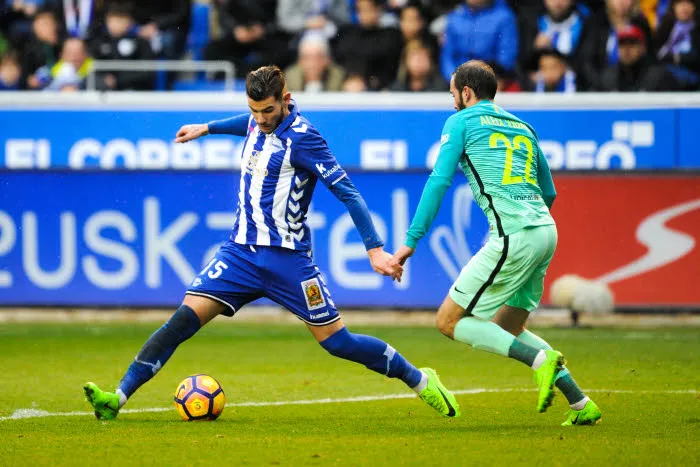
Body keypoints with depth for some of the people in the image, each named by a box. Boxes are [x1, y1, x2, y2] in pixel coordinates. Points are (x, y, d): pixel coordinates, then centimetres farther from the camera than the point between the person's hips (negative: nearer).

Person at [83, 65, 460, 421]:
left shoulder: (302, 138, -15)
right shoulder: (258, 122, 5)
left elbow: (346, 191, -15)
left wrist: (375, 249, -19)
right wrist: (205, 128, 42)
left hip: (286, 256, -6)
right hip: (241, 251, 6)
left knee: (336, 341, -4)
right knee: (185, 319, -10)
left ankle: (419, 380, 15)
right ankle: (118, 397, -14)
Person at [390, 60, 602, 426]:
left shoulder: (461, 121, 5)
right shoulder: (522, 127, 24)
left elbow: (439, 181, -4)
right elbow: (549, 192, 27)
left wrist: (411, 240, -4)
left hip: (513, 237, -8)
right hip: (545, 231, 8)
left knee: (449, 321, 0)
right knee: (505, 331, 19)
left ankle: (541, 359, -16)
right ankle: (581, 404, 9)